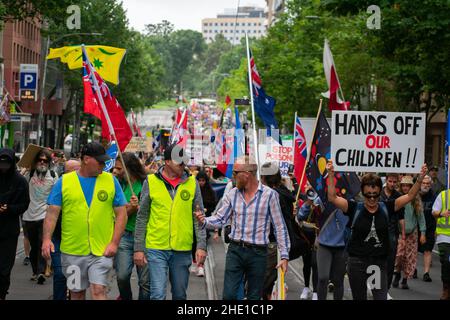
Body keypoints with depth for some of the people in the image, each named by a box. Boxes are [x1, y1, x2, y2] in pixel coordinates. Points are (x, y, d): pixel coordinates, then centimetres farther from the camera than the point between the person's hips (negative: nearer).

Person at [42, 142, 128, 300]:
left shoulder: (111, 180, 3)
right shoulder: (64, 181, 2)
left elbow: (121, 214, 3)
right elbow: (52, 213, -1)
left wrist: (114, 242, -7)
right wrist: (47, 239, -16)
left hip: (101, 251, -1)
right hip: (72, 250, 1)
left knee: (98, 291, -11)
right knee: (77, 293, 12)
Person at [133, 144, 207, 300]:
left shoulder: (192, 183, 3)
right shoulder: (151, 182, -1)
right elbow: (142, 217, 3)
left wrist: (201, 246, -4)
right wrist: (138, 248, 0)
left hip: (183, 250, 2)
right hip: (156, 248, -2)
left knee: (180, 295, 11)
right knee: (158, 295, -7)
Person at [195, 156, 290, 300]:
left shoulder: (270, 195, -6)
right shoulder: (232, 194, 5)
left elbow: (280, 227, -4)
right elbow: (219, 219, 5)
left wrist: (284, 256, -7)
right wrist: (204, 221, -17)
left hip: (258, 253, -2)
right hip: (235, 250, 2)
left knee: (254, 296, 9)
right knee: (228, 295, -1)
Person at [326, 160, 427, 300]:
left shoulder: (386, 208, 2)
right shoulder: (355, 208, -3)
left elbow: (409, 196, 2)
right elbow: (332, 198, -10)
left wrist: (420, 179, -12)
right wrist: (331, 176, -22)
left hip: (379, 263, 1)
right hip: (357, 262, -1)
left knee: (381, 297, -3)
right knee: (359, 298, 11)